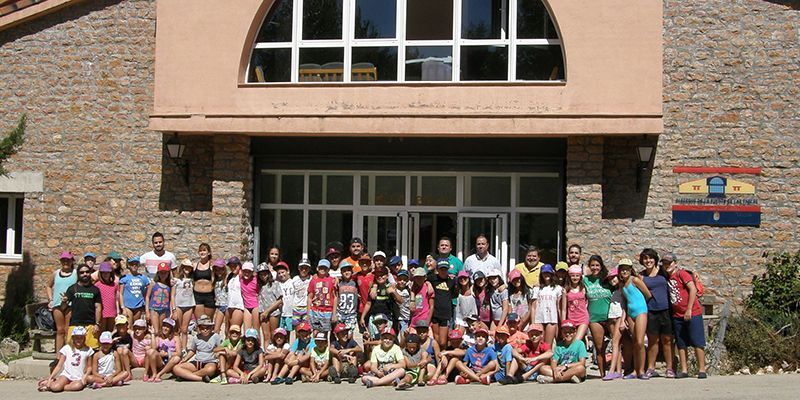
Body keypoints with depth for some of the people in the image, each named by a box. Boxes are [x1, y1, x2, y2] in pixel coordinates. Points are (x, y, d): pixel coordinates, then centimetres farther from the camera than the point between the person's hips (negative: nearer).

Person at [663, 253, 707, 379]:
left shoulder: (682, 274, -8)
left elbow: (693, 289, -15)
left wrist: (689, 309, -18)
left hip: (692, 313, -7)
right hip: (677, 315, 7)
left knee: (697, 342, -3)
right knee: (681, 344, 7)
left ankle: (701, 370, 1)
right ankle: (684, 370, 12)